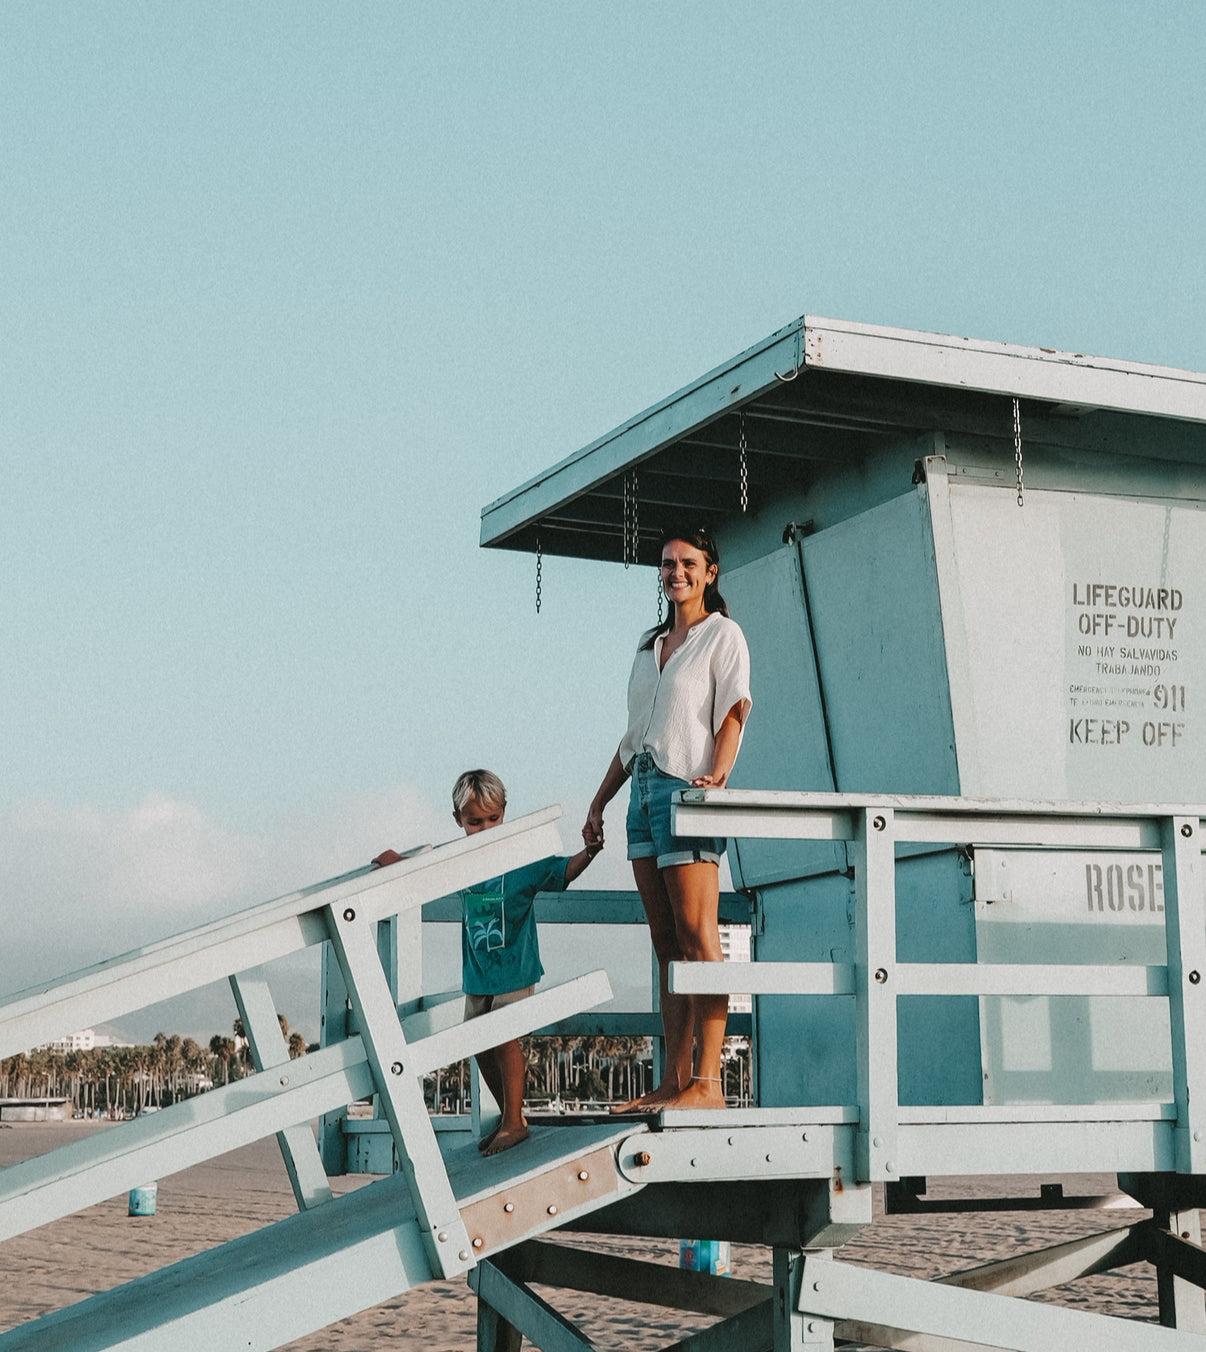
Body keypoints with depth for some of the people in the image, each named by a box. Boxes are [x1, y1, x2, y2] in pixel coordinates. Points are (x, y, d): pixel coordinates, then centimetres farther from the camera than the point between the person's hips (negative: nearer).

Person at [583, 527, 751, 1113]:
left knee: (697, 938, -13)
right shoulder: (649, 642, 23)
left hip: (686, 789, -7)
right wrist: (599, 802, 20)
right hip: (644, 790, 7)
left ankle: (707, 1083, -15)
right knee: (666, 943, 4)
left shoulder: (722, 634, 3)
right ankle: (674, 1080, 3)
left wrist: (717, 774, -26)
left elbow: (734, 712, -9)